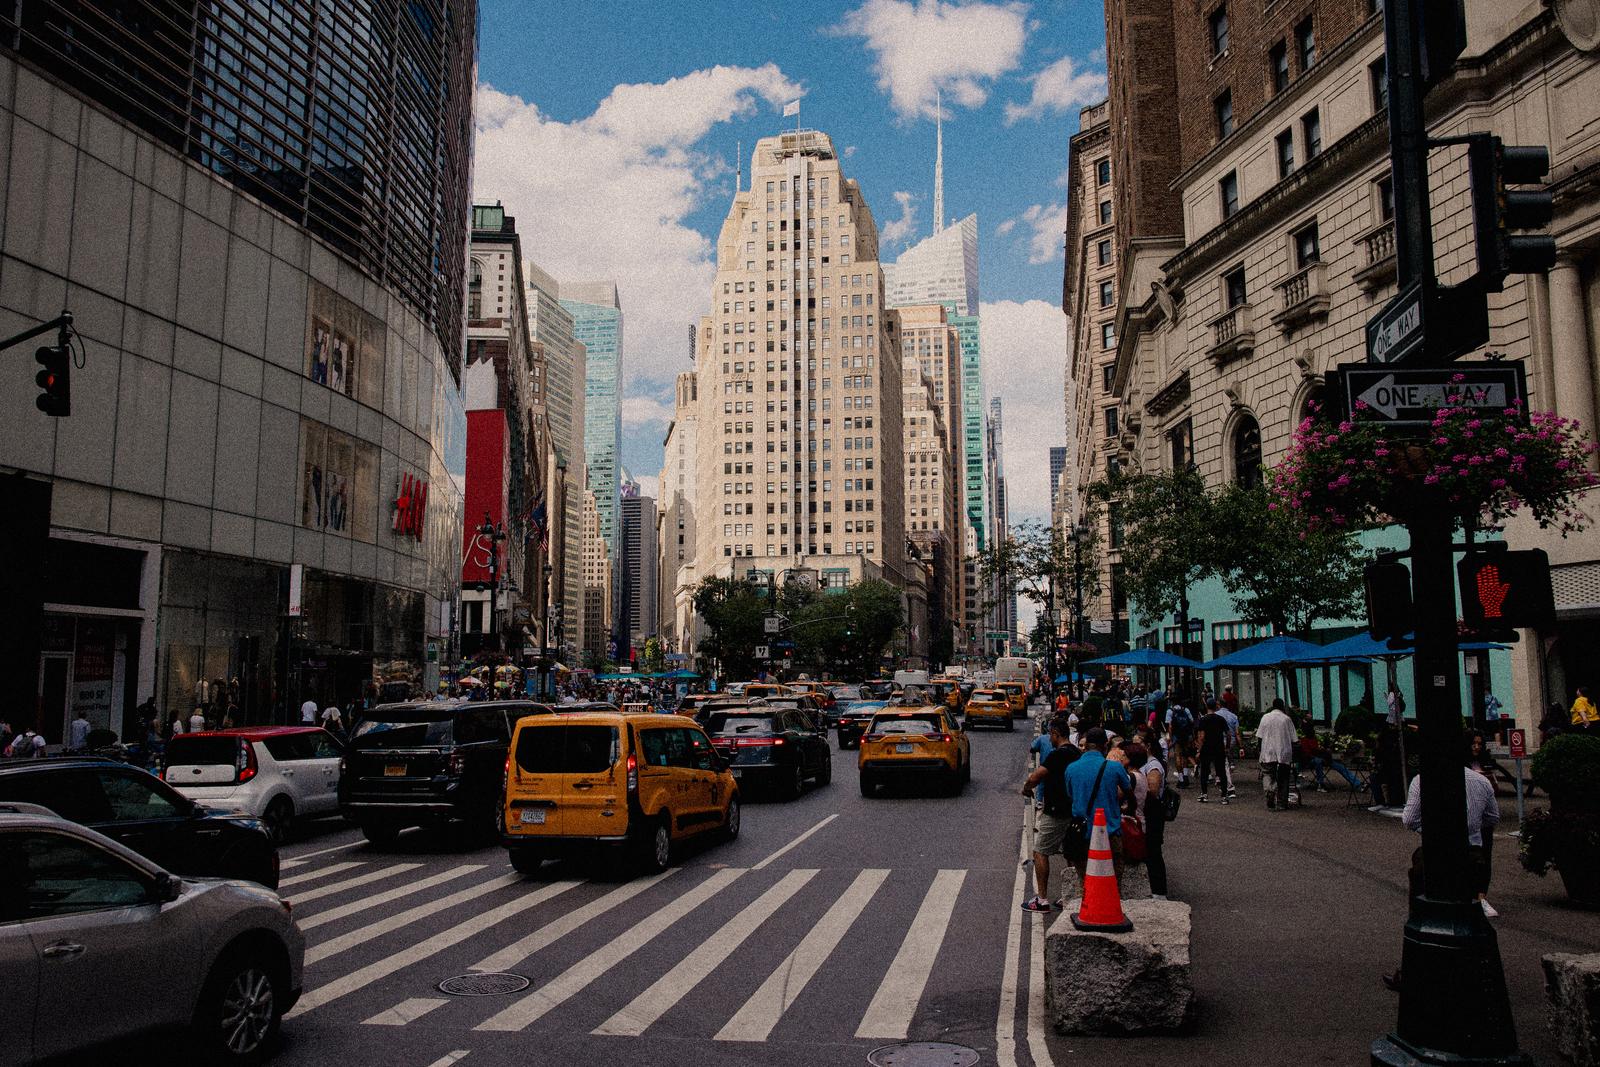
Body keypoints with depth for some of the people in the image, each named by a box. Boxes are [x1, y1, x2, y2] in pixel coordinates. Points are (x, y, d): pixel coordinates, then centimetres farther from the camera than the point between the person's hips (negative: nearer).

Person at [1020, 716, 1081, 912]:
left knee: (1040, 852, -2)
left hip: (1055, 813, -9)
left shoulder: (1057, 754, -19)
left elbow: (1034, 778, -22)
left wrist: (1026, 788, -2)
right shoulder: (1076, 753, 9)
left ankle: (1042, 899, -2)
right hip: (1072, 811, 9)